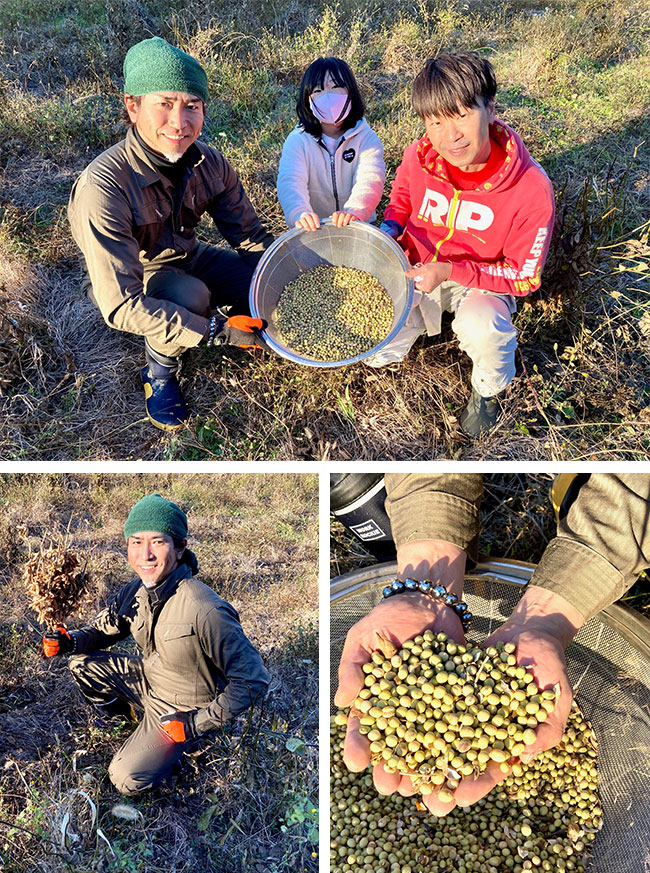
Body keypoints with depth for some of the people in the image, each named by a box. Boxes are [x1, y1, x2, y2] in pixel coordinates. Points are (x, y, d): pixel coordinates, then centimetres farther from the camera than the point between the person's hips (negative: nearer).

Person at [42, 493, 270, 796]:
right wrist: (68, 641, -16)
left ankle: (186, 738, 12)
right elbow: (103, 630, 7)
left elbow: (253, 679, -29)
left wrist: (197, 722, -24)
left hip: (184, 710, -6)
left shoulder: (205, 611, -35)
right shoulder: (133, 592, -13)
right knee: (81, 662, -2)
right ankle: (119, 715, 25)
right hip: (147, 680, 6)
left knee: (126, 780, -14)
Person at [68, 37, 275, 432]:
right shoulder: (103, 188, -35)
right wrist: (215, 331, -39)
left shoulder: (209, 162, -16)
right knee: (189, 295, -36)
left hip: (187, 256, 5)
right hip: (127, 279, -5)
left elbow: (251, 235, -5)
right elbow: (121, 307, -37)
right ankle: (159, 373, -6)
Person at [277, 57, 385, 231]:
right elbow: (290, 181, -17)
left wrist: (355, 210, -42)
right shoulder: (298, 140, -1)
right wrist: (300, 213, -40)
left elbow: (370, 179, -18)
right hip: (313, 229, 1)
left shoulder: (366, 138, -1)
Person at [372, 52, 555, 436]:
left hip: (484, 283, -3)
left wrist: (450, 271, -28)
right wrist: (389, 231, -12)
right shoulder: (419, 157, -15)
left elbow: (524, 276, -17)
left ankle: (488, 389, -2)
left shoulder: (531, 188, -26)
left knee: (481, 326, -37)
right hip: (418, 270, 3)